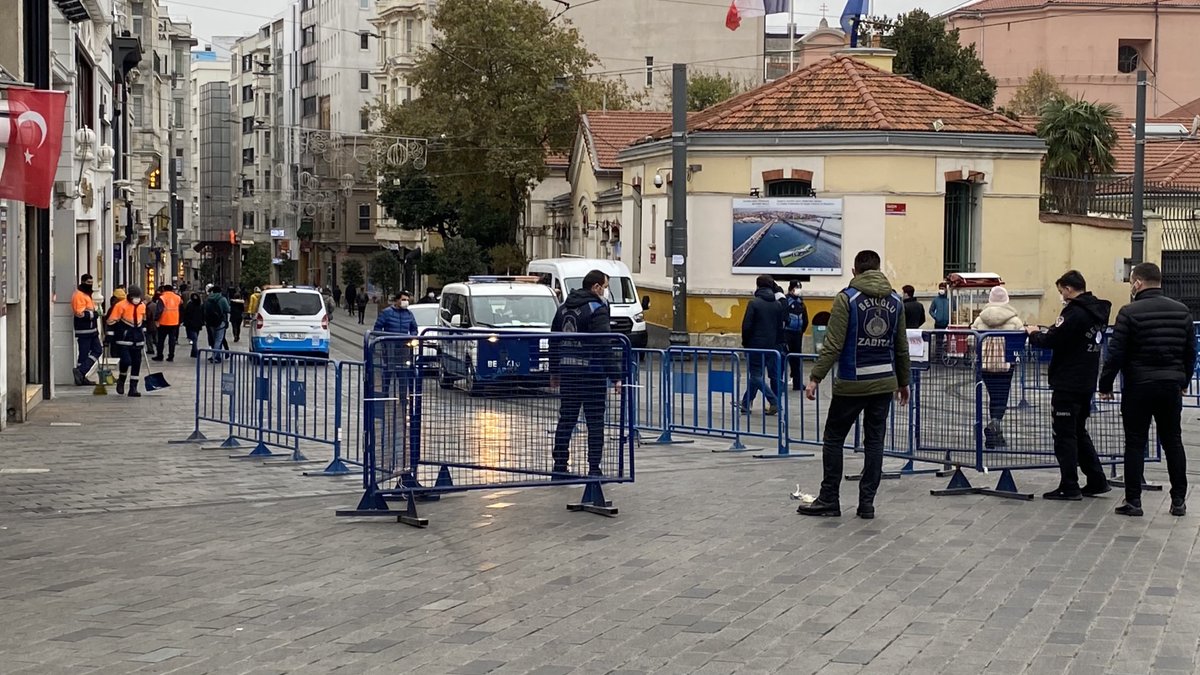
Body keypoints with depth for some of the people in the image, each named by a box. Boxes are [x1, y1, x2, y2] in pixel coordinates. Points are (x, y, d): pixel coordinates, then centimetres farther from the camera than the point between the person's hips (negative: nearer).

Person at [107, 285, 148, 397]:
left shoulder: (142, 306, 7)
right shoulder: (121, 306, -11)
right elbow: (112, 321, -7)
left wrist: (144, 336, 25)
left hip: (137, 340, 5)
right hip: (124, 339, -5)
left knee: (136, 363, 4)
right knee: (126, 360, -17)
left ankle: (133, 388, 11)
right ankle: (121, 380, 12)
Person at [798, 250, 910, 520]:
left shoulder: (846, 298, -7)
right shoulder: (895, 301, 8)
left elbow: (833, 344, -13)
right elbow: (901, 348, 11)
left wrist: (815, 378, -12)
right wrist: (903, 382, 21)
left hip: (851, 383, -4)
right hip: (884, 382, 4)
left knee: (833, 439, 7)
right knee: (874, 441, 8)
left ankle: (829, 500, 7)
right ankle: (867, 502, 8)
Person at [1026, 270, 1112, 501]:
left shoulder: (1075, 313, -20)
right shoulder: (1098, 311, 9)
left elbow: (1051, 341, -20)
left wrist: (1033, 333, 0)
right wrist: (1044, 331, 11)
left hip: (1068, 385, -9)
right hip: (1087, 384, 9)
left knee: (1065, 435, 0)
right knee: (1079, 432, 19)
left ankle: (1069, 488, 3)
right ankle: (1096, 481, 21)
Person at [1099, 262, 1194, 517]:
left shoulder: (1130, 312, -10)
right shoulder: (1182, 310, 6)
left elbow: (1116, 353, -11)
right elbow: (1190, 351, 12)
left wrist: (1105, 385, -2)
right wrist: (1184, 381, 23)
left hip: (1139, 386, -4)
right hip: (1172, 386, 4)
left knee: (1135, 444, 1)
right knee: (1173, 442, 12)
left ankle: (1133, 501, 1)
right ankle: (1179, 500, 14)